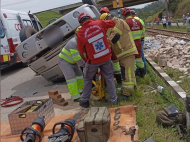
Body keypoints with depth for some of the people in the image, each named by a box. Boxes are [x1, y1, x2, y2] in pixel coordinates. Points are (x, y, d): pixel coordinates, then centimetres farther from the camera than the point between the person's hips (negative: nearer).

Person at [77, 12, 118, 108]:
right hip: (106, 57, 2)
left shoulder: (80, 33, -14)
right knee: (109, 78, 17)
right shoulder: (99, 23, -10)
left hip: (93, 60, -1)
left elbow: (81, 50, -2)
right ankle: (113, 99, 22)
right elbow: (112, 23, 9)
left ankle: (85, 100, 26)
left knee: (87, 79, 18)